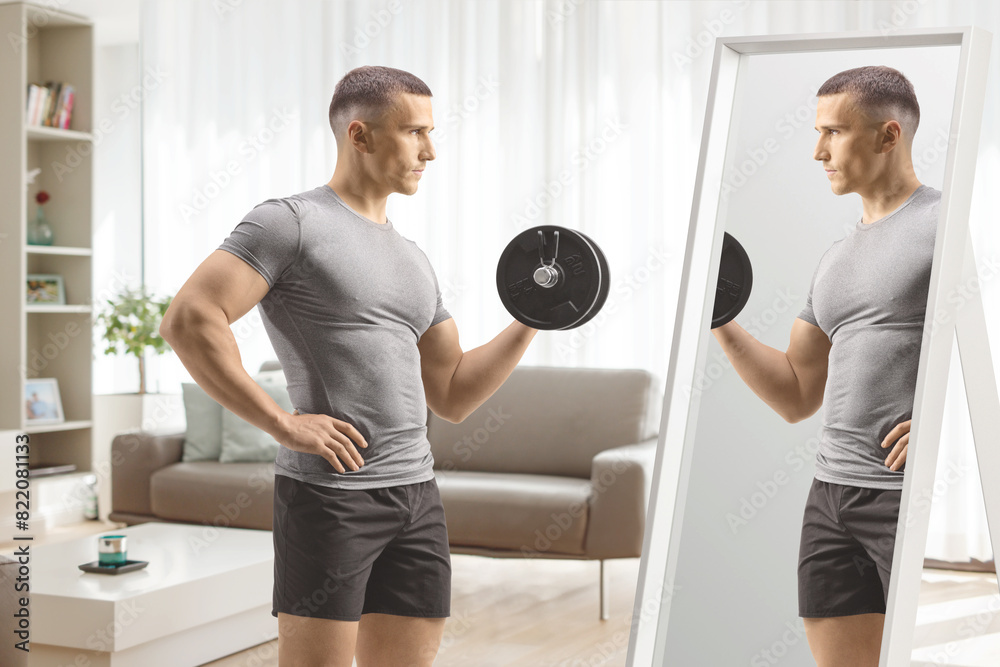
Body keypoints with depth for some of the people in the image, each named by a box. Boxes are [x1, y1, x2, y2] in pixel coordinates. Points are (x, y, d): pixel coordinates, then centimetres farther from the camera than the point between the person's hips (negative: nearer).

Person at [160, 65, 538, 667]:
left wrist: (529, 323, 7)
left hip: (417, 495, 7)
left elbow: (453, 397, 18)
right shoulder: (291, 222, -5)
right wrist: (283, 423, -17)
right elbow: (188, 321, -16)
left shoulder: (414, 260, 18)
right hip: (330, 493, -7)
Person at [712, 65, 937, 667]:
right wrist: (720, 322, 8)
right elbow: (797, 397, 18)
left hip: (919, 495, -7)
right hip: (833, 495, 8)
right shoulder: (837, 260, 19)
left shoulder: (947, 223, -5)